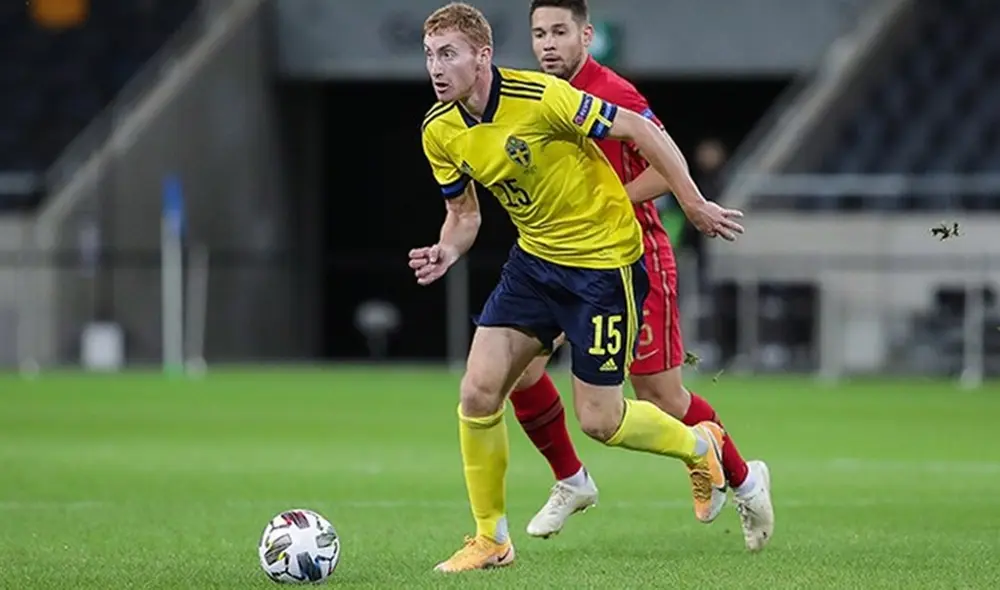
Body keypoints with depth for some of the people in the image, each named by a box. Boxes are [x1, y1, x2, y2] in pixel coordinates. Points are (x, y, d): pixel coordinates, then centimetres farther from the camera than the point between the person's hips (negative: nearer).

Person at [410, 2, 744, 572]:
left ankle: (698, 444, 30)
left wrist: (696, 204, -15)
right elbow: (464, 212, 9)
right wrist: (447, 252, -13)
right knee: (478, 392, -7)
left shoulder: (541, 98, -26)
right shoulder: (440, 131, -5)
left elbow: (639, 130, -18)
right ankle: (491, 539, 9)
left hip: (603, 258, -6)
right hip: (534, 261, 6)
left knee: (599, 420, -2)